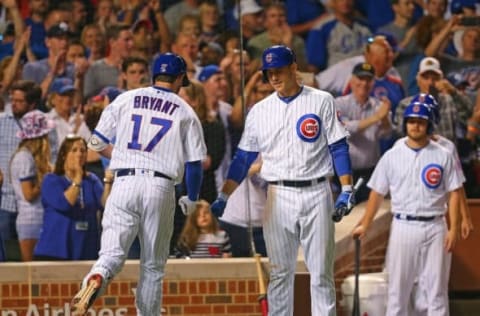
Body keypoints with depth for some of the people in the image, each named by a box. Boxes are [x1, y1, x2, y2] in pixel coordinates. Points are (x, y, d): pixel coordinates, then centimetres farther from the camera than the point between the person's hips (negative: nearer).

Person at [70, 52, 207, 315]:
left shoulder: (125, 99, 11)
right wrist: (191, 200, 20)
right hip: (161, 186, 0)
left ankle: (96, 278, -40)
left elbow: (96, 143, 10)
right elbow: (194, 162, 6)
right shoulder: (185, 111, 9)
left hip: (125, 183, 0)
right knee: (153, 264, 10)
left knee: (113, 251, -9)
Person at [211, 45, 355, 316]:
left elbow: (339, 148, -1)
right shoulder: (260, 111, 9)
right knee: (280, 273, 4)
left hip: (316, 194, -2)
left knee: (321, 273, -1)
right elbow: (243, 158, 11)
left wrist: (347, 190, -10)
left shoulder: (322, 102, 2)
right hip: (279, 198, 2)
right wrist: (223, 198, 3)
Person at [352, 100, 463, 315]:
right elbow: (377, 193, 7)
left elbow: (454, 193, 2)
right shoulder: (392, 157, 5)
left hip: (435, 227, -1)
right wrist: (365, 225, 3)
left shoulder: (443, 156, 3)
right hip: (403, 227, 1)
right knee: (397, 286, 4)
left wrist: (453, 229, -6)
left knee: (437, 287, 1)